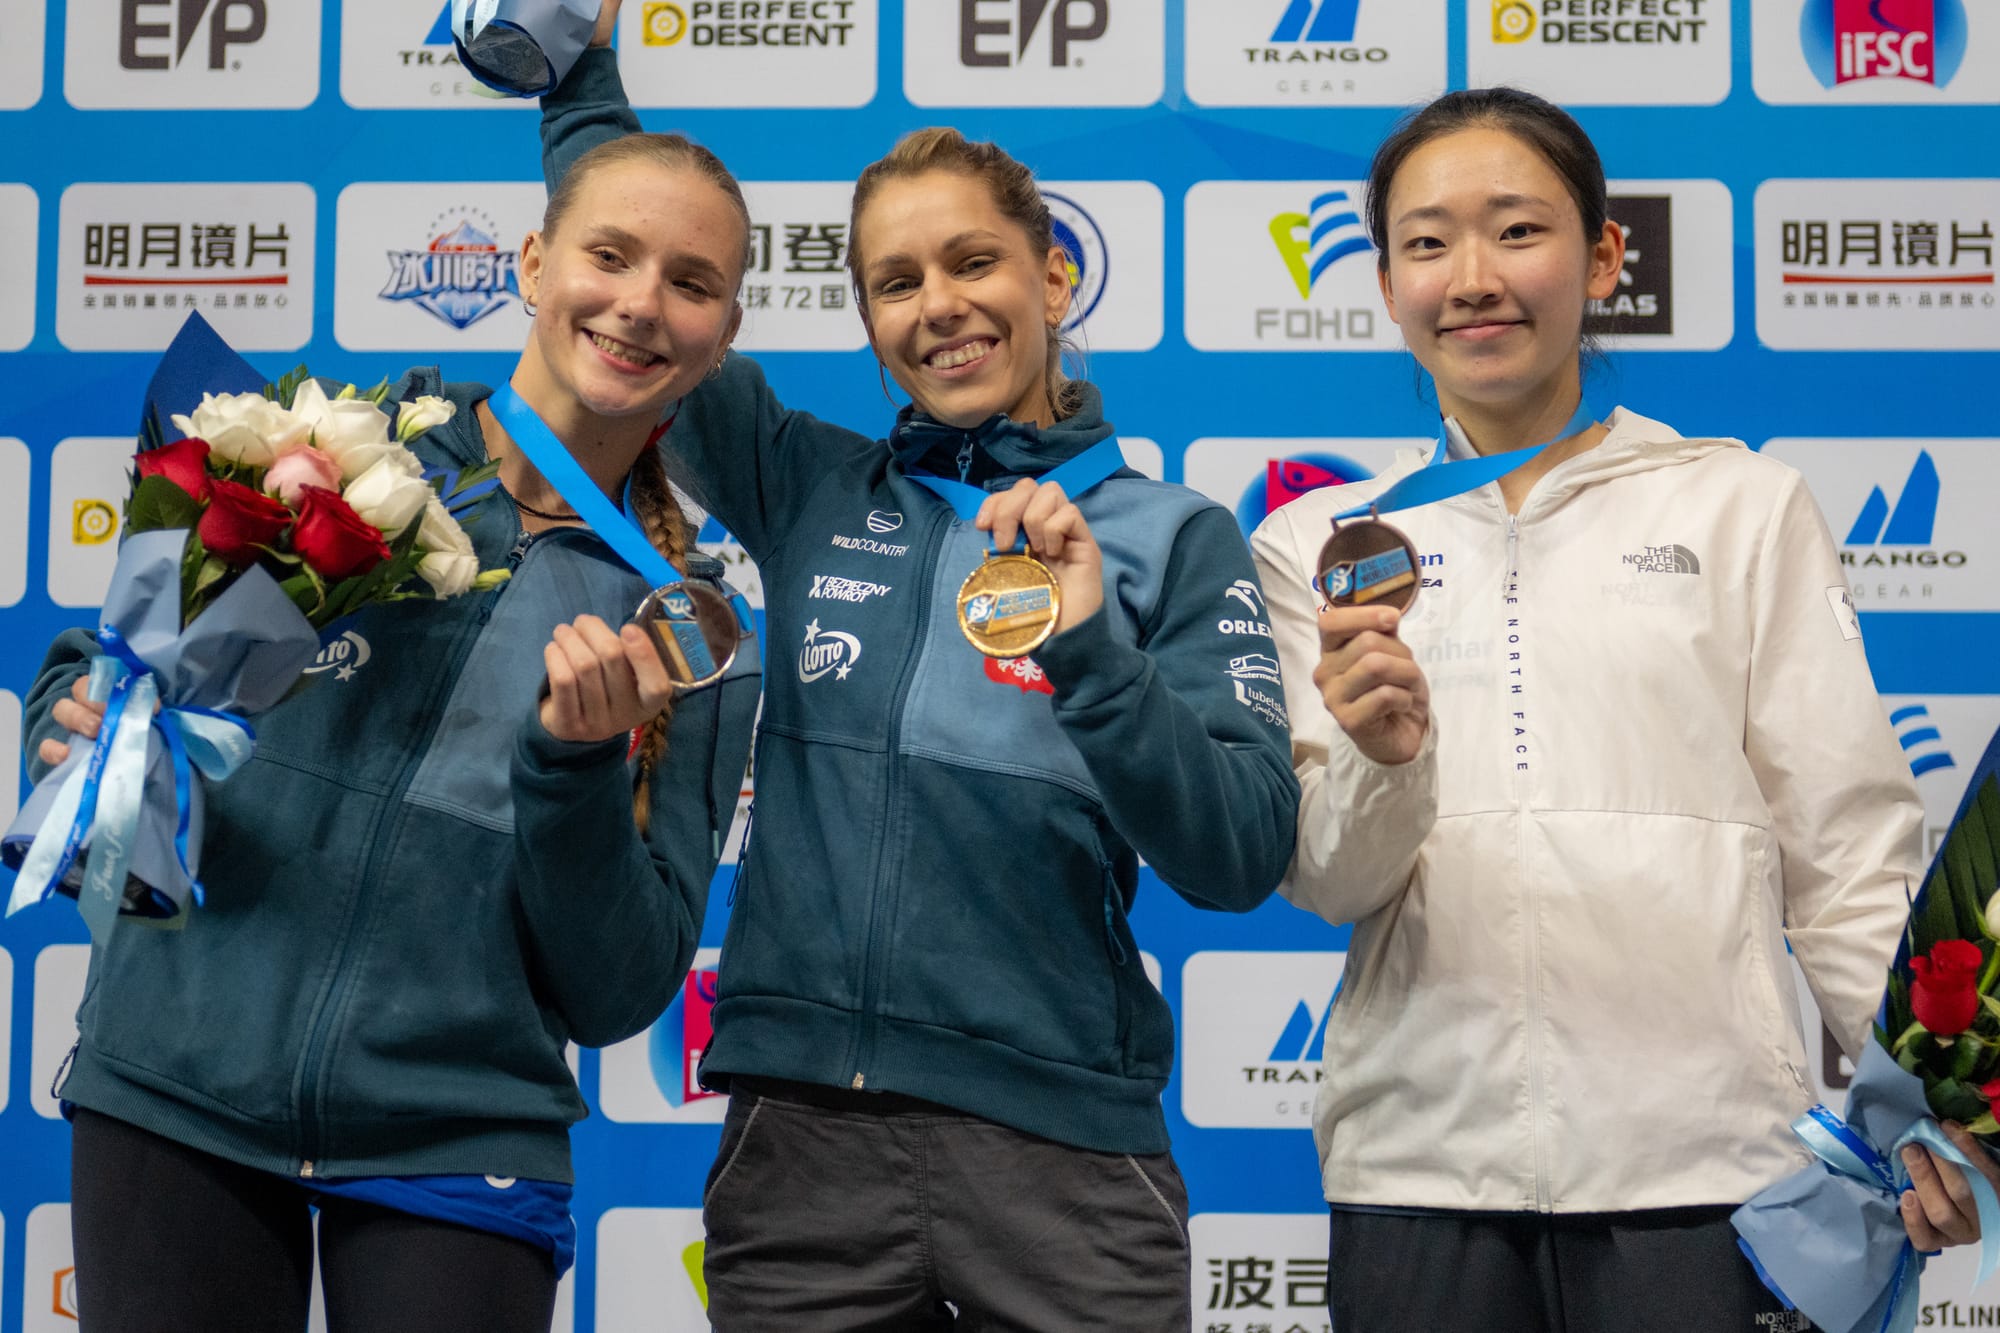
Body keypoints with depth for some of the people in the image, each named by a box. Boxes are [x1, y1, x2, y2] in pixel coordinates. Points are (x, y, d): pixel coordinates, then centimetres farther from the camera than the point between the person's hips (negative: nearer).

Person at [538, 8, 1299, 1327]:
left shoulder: (1173, 537, 3)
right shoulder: (810, 491, 9)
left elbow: (1242, 860, -7)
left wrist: (1090, 649, -19)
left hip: (1061, 1147, -2)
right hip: (803, 1134, 2)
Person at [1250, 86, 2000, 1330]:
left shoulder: (1745, 505, 3)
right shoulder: (1320, 545, 7)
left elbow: (1848, 848, 4)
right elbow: (1329, 882, 2)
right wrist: (1378, 760, -17)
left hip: (1699, 1151, -1)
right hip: (1420, 1155, 2)